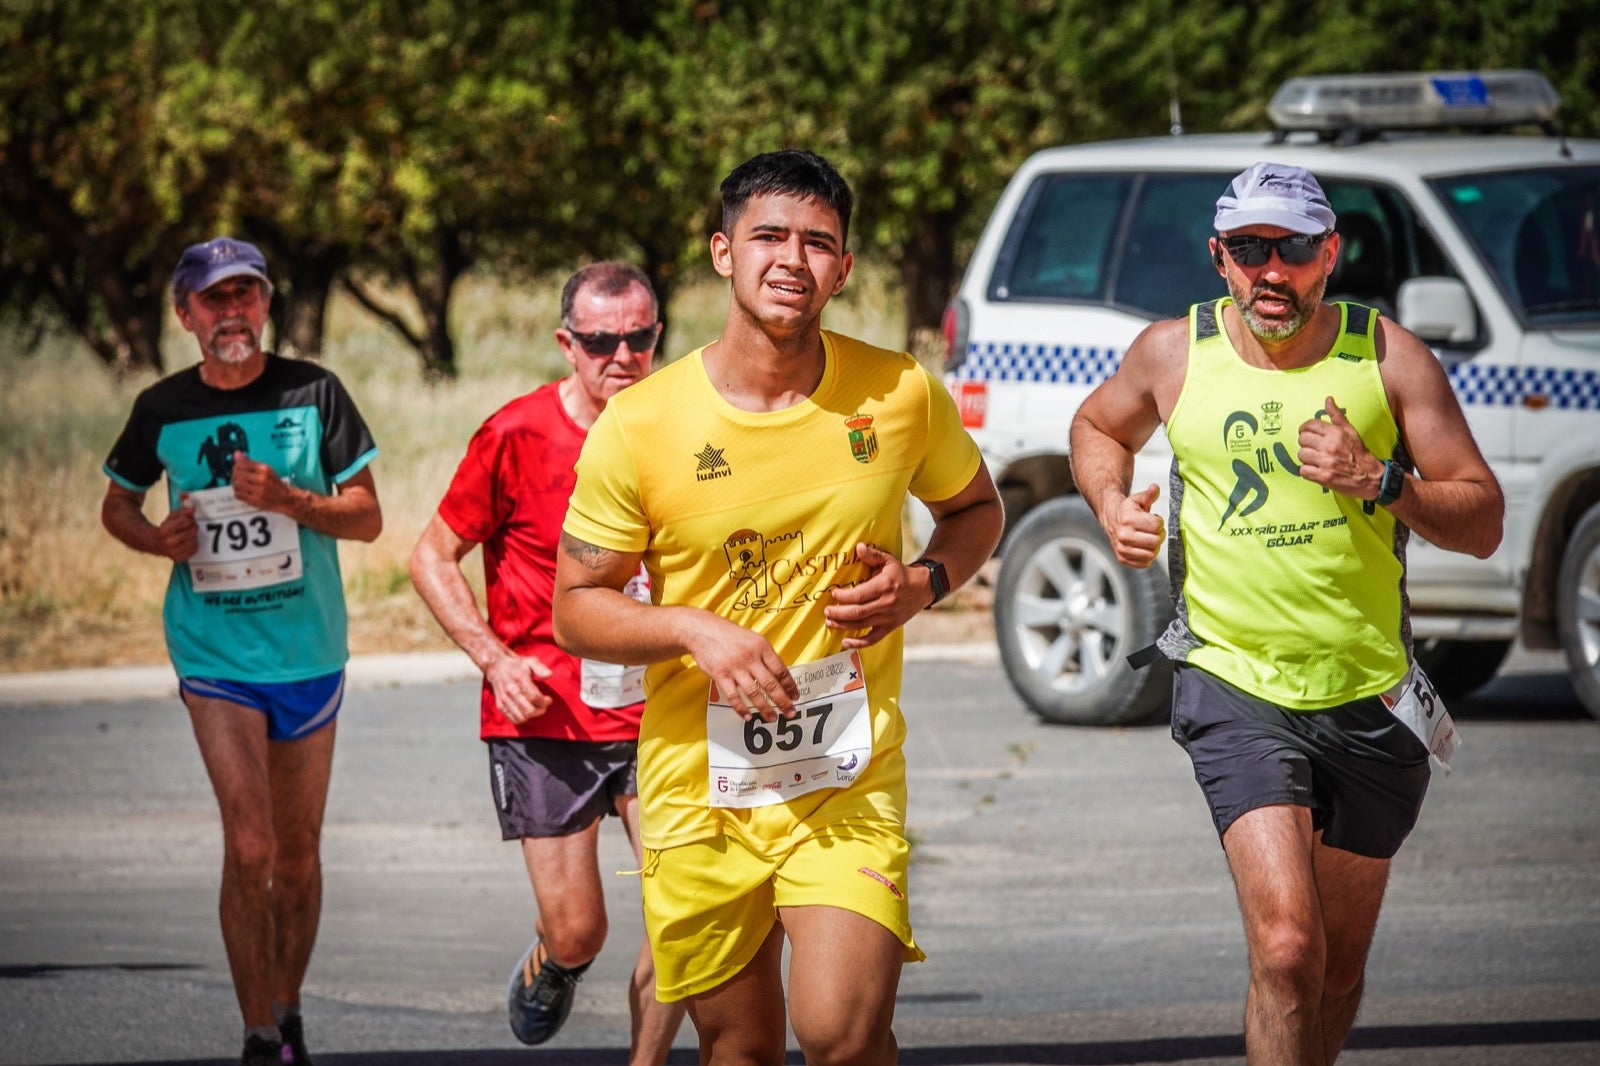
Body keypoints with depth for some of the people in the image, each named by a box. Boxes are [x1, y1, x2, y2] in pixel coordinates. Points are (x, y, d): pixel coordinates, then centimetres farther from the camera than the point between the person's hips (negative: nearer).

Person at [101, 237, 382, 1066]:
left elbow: (367, 517, -2)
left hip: (309, 650, 1)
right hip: (214, 651, -1)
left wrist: (286, 498, -19)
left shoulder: (313, 393, -3)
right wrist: (156, 539, -7)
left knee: (299, 852, 11)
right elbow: (116, 505, 15)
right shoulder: (162, 409, 0)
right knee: (249, 845, -14)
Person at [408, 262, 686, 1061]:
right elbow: (432, 558, 0)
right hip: (544, 715, -2)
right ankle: (549, 966, 36)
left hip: (655, 715, 2)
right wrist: (495, 659, -11)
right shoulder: (517, 436, -9)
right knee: (577, 933, -2)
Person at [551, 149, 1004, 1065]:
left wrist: (924, 583, -4)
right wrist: (695, 630, -18)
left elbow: (976, 507, 17)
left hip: (849, 775, 0)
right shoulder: (640, 424, -6)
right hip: (697, 783, 1)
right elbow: (577, 609, 1)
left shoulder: (903, 394, -2)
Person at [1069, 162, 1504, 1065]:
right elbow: (1099, 427, 22)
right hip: (1234, 685, -2)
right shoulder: (1174, 354, -1)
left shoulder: (1390, 358, -3)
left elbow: (1483, 524, -2)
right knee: (1286, 945, -20)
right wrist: (1112, 505, 1)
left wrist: (1380, 481, -19)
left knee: (1340, 969, 12)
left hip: (1369, 694, 2)